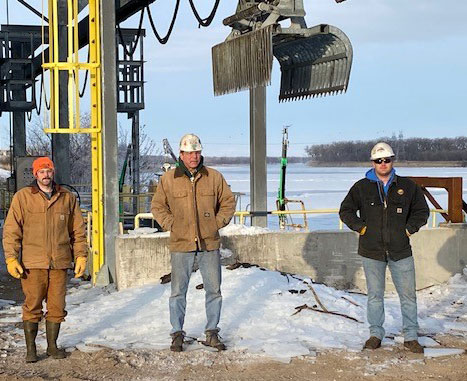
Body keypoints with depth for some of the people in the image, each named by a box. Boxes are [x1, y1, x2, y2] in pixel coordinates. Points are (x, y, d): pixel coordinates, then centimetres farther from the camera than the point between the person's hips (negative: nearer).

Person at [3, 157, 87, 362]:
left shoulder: (67, 197, 9)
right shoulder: (23, 197, 2)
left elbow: (77, 230, 13)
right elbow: (11, 230, 1)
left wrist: (81, 255, 6)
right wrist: (11, 258, -7)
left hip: (59, 263, 2)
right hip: (33, 263, -2)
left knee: (57, 307, 6)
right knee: (32, 306, 0)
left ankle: (52, 345, 20)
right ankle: (30, 349, 11)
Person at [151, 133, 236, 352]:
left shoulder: (214, 177, 3)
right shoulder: (168, 179, 0)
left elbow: (228, 202, 13)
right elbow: (157, 206, 11)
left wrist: (218, 223, 3)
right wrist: (171, 225, 1)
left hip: (209, 245, 1)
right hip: (181, 246, -1)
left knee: (214, 291, 8)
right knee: (178, 292, 4)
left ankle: (212, 333, 21)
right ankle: (177, 334, 16)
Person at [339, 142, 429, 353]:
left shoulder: (407, 186, 4)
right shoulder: (361, 187, 2)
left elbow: (422, 211, 13)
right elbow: (345, 211, 10)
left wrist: (408, 229, 1)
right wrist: (361, 228, -1)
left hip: (401, 251, 1)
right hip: (372, 251, 0)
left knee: (408, 295, 2)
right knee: (375, 295, 8)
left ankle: (410, 337, 12)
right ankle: (376, 334, 20)